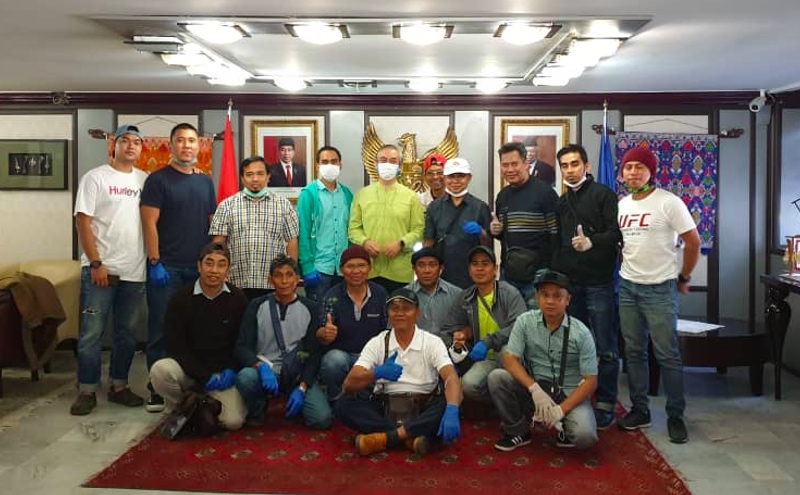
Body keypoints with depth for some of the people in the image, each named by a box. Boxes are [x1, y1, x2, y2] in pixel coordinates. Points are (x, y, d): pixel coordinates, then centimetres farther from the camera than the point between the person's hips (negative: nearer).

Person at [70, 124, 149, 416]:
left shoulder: (145, 180, 9)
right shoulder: (96, 177, -2)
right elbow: (82, 222, -7)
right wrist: (96, 263, -13)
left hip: (135, 272, 4)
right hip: (100, 269, -4)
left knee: (127, 334, 11)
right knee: (92, 333, 1)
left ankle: (119, 386, 22)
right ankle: (87, 391, 11)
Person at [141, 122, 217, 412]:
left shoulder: (205, 182, 14)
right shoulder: (158, 179, -1)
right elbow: (149, 223, -7)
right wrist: (155, 263, -13)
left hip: (199, 268, 5)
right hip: (167, 268, -4)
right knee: (161, 328, 0)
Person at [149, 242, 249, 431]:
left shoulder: (238, 299, -1)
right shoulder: (180, 299, -4)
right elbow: (176, 346, -8)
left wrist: (232, 370, -13)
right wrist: (204, 377, -17)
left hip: (223, 373, 0)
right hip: (189, 368, 0)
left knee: (233, 421, -20)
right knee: (160, 370, -32)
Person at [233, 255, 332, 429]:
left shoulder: (310, 309, 2)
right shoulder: (257, 306, 1)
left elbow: (314, 353, 0)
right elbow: (242, 347, -5)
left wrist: (302, 387, -13)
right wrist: (261, 366, -26)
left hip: (298, 375, 0)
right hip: (265, 371, 0)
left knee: (322, 419, -22)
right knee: (245, 377, -35)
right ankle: (257, 414, -1)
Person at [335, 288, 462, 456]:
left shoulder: (432, 342, -3)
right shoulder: (376, 343, 1)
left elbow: (451, 378, -19)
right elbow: (349, 385, -8)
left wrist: (452, 411, -41)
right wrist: (377, 373, -30)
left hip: (423, 409, -1)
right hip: (385, 408, 1)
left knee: (447, 406, -31)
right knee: (344, 405, -23)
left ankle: (386, 437, -31)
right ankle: (410, 436, -29)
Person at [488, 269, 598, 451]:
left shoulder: (581, 333, -11)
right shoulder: (525, 321, -6)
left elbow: (590, 381, -10)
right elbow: (509, 359, -11)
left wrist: (561, 409, -22)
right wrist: (535, 389, -26)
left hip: (570, 394, -2)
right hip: (534, 388, 2)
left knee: (585, 436, -29)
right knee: (496, 377, -22)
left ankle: (564, 427, 10)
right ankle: (518, 432, -1)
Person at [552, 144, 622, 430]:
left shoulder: (603, 195, -1)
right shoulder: (562, 203, 18)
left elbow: (616, 233, -11)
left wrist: (592, 242, -27)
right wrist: (556, 273, 13)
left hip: (598, 283, -6)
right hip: (569, 283, 6)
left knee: (605, 349, -1)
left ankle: (605, 405, 9)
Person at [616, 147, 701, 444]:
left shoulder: (668, 202, -10)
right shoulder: (621, 205, 8)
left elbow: (693, 241, -7)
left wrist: (683, 278, -2)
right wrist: (627, 267, 10)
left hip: (660, 289, -5)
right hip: (627, 287, 6)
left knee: (667, 354, -1)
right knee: (634, 351, 10)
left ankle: (675, 416, 12)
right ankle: (640, 410, 21)